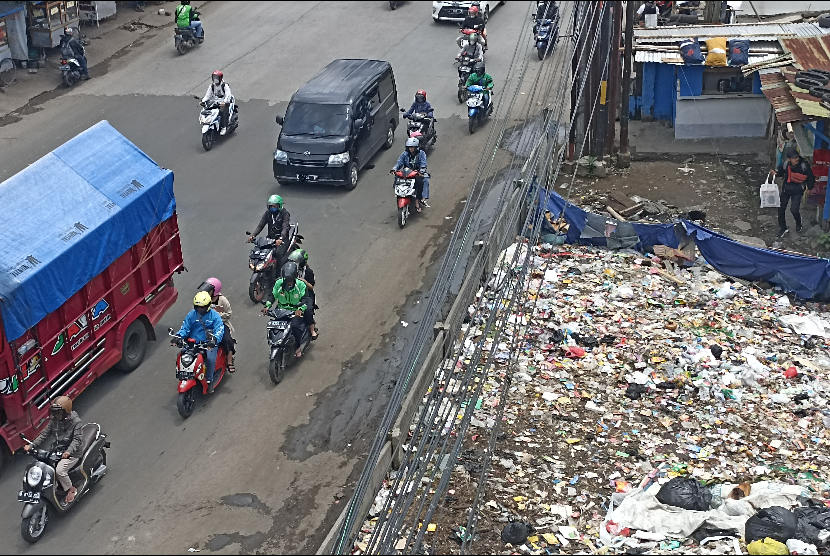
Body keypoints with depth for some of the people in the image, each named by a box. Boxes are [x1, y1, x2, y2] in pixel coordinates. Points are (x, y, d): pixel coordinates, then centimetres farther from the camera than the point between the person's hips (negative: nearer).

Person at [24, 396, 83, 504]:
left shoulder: (76, 422, -12)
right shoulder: (54, 421, 6)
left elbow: (77, 439, -20)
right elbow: (44, 434, 7)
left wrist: (68, 451, -38)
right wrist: (31, 445, -6)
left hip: (71, 453, -7)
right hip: (55, 451, 7)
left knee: (60, 470, -30)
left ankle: (71, 490, -5)